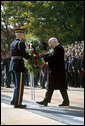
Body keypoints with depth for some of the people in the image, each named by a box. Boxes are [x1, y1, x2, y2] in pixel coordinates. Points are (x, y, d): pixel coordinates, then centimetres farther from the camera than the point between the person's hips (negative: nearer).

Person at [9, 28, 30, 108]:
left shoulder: (12, 43, 15)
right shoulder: (21, 43, -12)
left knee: (17, 84, 19)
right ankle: (17, 103, -3)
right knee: (20, 84, -4)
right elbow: (24, 54, -18)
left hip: (13, 63, 9)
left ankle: (14, 101, 23)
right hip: (19, 64, -9)